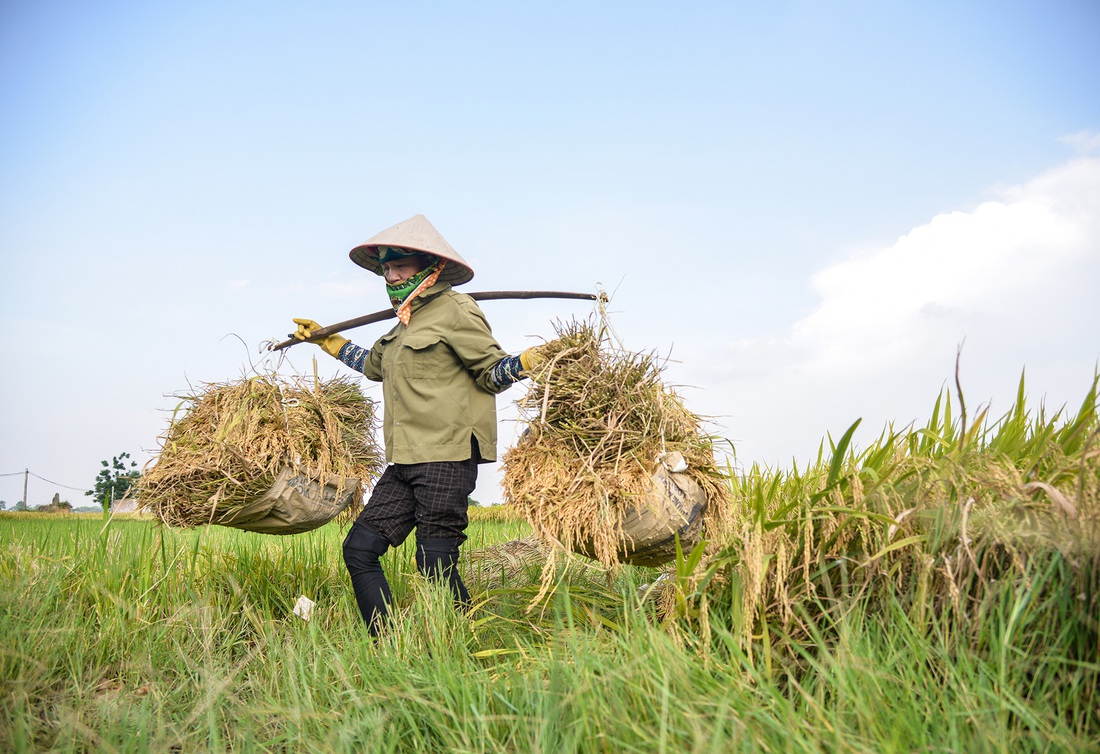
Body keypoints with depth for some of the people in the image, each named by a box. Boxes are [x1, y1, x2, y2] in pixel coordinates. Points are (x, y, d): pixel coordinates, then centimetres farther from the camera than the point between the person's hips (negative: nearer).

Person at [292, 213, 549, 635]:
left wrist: (528, 360, -27)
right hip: (406, 463, 9)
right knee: (359, 548, 6)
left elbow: (491, 371, -7)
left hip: (447, 460, -9)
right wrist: (324, 338, 45)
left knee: (435, 563, -8)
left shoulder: (454, 311, -4)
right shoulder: (406, 323, 21)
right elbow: (374, 365, 39)